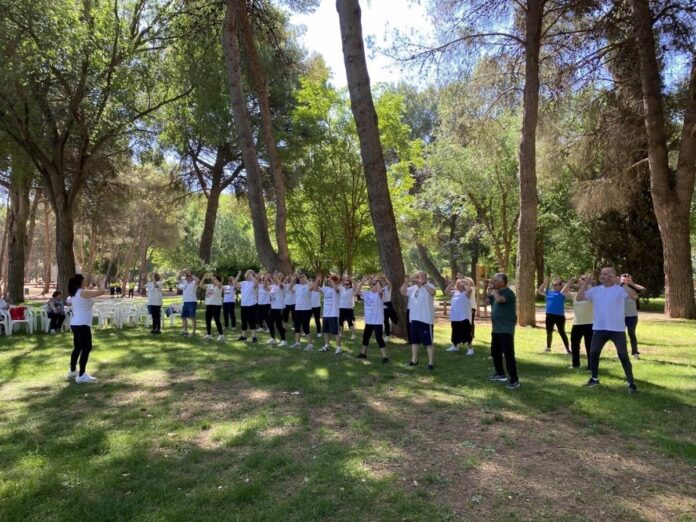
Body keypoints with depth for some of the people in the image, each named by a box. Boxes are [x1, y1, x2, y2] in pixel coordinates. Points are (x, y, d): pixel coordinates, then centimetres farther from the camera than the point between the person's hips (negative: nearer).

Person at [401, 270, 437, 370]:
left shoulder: (429, 286, -11)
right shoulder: (413, 288, 9)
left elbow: (432, 292, -32)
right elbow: (403, 292, 8)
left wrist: (423, 283, -34)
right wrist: (406, 282, -7)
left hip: (425, 320, -7)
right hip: (414, 319, 7)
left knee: (428, 342, -1)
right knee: (414, 340, 16)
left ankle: (431, 362, 6)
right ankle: (414, 360, 28)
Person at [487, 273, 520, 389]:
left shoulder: (508, 292, -14)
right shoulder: (497, 292, 12)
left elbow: (499, 299, -32)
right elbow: (489, 301, 16)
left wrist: (493, 289, -17)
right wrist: (489, 289, 6)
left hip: (506, 329, -9)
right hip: (496, 329, 9)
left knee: (508, 354, -9)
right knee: (495, 352, 18)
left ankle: (514, 380, -4)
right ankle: (500, 373, 32)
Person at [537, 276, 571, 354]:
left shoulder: (562, 293, -5)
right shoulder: (549, 292, 10)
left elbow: (568, 289, -23)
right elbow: (539, 291, 13)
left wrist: (561, 282, -17)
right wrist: (545, 283, 6)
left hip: (559, 316, -6)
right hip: (549, 315, 6)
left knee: (562, 332, -3)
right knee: (549, 332, 16)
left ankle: (568, 349, 3)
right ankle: (548, 347, 31)